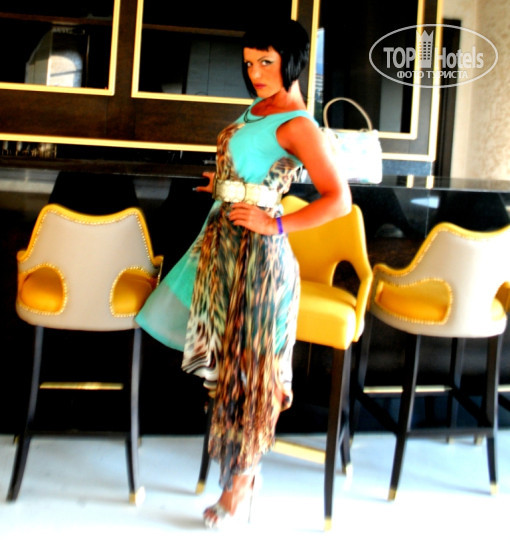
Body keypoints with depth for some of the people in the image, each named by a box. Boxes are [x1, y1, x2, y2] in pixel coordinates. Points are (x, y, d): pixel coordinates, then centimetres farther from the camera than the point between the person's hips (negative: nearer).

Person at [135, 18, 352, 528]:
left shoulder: (297, 124, -15)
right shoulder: (257, 109, 11)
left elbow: (338, 198, -20)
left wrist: (274, 224, -19)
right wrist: (227, 184, 13)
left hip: (256, 249, -9)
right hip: (221, 237, 9)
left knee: (247, 362, 1)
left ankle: (242, 475, 15)